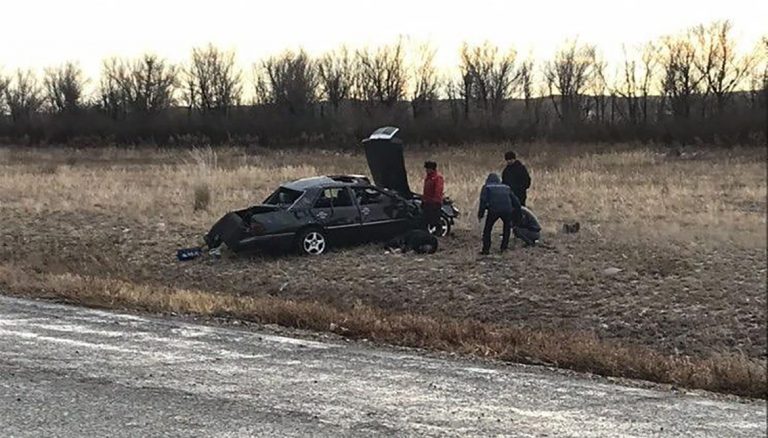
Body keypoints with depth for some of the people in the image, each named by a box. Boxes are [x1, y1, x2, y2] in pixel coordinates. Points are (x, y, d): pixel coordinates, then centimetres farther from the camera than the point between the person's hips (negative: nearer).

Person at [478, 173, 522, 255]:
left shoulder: (487, 187, 20)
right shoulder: (506, 187, 30)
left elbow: (483, 201, 2)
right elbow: (516, 202, 27)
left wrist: (480, 214, 5)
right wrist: (516, 218, 33)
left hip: (493, 209, -3)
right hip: (507, 210, 3)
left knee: (487, 229, 14)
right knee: (507, 227, 28)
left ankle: (485, 250, 8)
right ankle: (504, 248, 23)